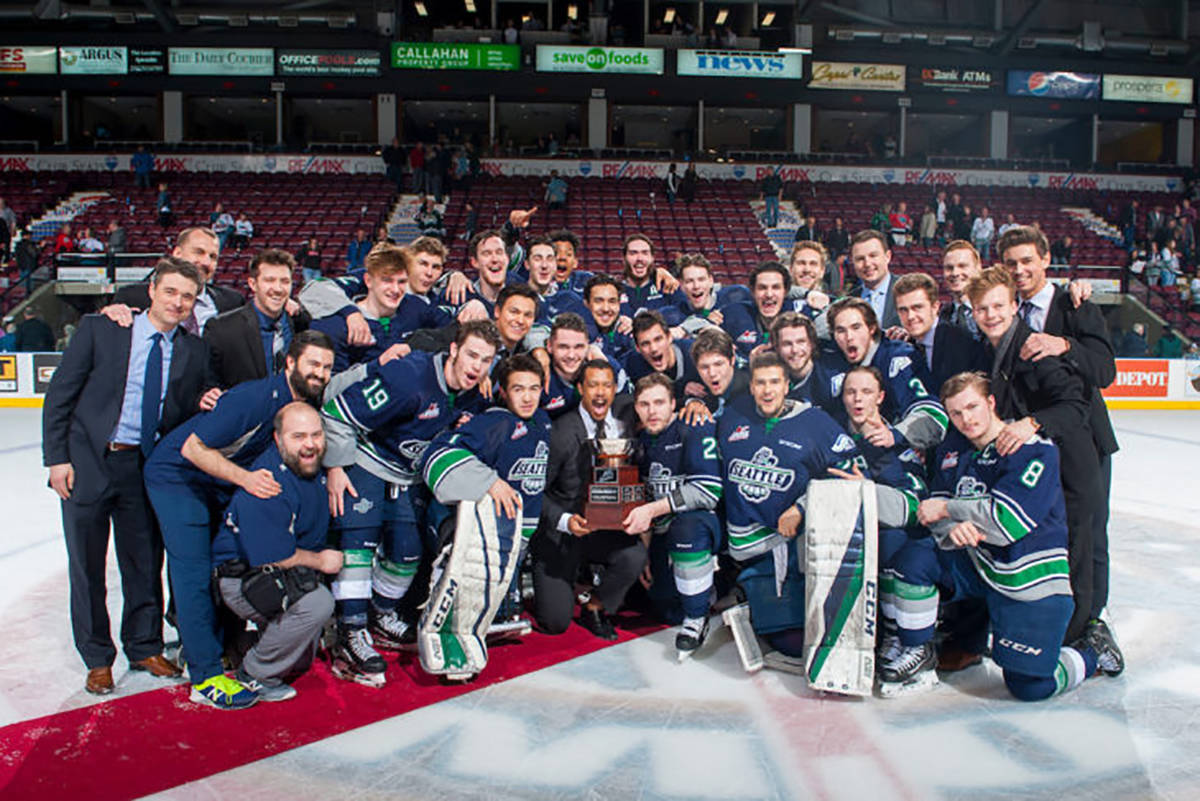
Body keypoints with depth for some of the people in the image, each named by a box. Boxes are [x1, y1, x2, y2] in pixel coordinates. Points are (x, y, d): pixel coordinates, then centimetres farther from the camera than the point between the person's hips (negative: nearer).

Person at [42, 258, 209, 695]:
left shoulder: (194, 351, 2)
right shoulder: (99, 328, -5)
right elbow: (60, 394, -4)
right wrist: (57, 458, -8)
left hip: (147, 467, 2)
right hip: (87, 463, -2)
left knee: (145, 563, 11)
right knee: (87, 565, 9)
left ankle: (144, 647, 31)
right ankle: (97, 659, 26)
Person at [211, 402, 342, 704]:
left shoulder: (313, 466, -3)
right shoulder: (266, 486, -26)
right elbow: (271, 557, -24)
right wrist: (320, 561, -12)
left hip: (290, 570, 8)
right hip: (242, 578, -8)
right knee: (316, 603, -28)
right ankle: (254, 675, -9)